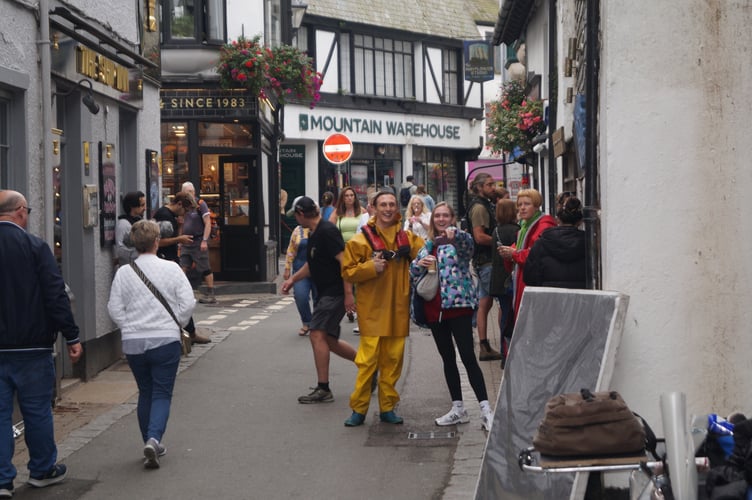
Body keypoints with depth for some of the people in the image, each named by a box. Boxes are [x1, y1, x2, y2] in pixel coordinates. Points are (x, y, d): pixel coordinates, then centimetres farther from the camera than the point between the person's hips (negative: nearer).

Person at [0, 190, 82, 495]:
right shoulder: (34, 247, -9)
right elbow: (56, 295, -12)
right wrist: (72, 337, -7)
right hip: (31, 346, -3)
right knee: (37, 410, 10)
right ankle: (42, 470, 23)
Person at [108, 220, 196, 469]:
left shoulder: (124, 273, -1)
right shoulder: (171, 269, -6)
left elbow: (115, 308, 0)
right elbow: (188, 303, -7)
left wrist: (129, 327, 13)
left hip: (133, 343, 3)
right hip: (166, 341, -2)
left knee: (145, 393, 16)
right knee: (162, 394, 4)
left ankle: (150, 444, 21)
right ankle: (153, 438, -17)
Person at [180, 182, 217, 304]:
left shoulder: (200, 205, -7)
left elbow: (208, 223, -12)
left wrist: (205, 240, -18)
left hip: (198, 242, -6)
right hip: (186, 243, 6)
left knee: (205, 269, -1)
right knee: (182, 268, 1)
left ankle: (210, 294, 5)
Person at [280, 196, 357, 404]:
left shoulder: (327, 231, -16)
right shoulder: (314, 234, 15)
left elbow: (344, 261, -22)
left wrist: (348, 293, -25)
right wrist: (293, 279, 15)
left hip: (336, 292, -10)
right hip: (324, 293, 10)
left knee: (317, 334, -16)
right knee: (329, 341, 13)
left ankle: (323, 389, -12)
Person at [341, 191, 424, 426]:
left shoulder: (408, 238, 10)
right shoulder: (361, 239, -1)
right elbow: (348, 272, -3)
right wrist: (371, 267, -16)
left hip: (398, 309, 4)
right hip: (372, 310, -4)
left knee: (393, 360, 8)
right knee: (368, 360, -6)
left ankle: (387, 407, 18)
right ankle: (359, 409, 3)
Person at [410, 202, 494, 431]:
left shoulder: (460, 241, 0)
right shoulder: (428, 244, 15)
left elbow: (468, 241, -25)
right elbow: (413, 274, 13)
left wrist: (454, 233, -46)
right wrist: (419, 263, -9)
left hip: (458, 306, -6)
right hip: (435, 309, 6)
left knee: (468, 357, -11)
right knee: (447, 358, 11)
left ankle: (486, 409, -10)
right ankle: (458, 408, 19)